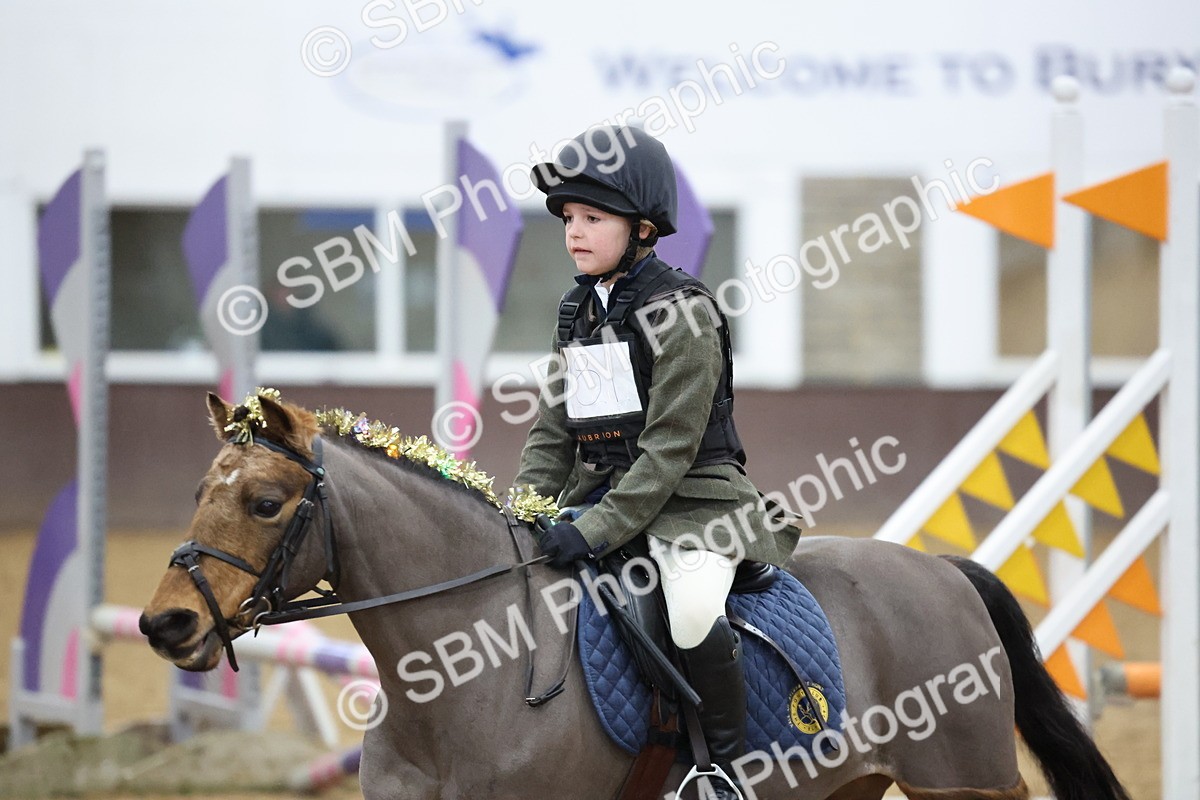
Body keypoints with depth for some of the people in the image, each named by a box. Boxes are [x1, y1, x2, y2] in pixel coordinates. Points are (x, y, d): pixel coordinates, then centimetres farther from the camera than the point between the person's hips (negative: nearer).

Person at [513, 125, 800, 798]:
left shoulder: (681, 311, -12)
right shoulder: (579, 312, 11)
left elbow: (670, 447, -18)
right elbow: (553, 433, 14)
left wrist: (598, 531, -24)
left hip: (695, 498, -8)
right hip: (599, 492, 8)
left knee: (695, 614, -34)